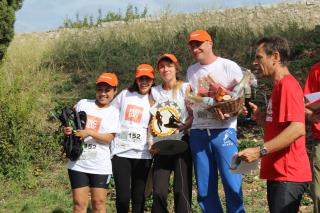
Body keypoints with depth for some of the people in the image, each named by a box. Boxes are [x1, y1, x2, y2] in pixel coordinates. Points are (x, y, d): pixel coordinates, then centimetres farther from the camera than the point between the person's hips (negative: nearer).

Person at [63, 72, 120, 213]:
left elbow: (109, 138, -8)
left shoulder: (113, 112, 1)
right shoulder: (83, 104, 5)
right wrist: (67, 130, -10)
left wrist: (89, 133, -21)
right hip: (78, 163, 1)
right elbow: (71, 124, 13)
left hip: (100, 165, -1)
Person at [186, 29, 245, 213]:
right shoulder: (191, 71, 17)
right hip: (198, 133, 5)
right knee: (204, 187, 6)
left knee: (232, 183, -9)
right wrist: (188, 123, 3)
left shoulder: (229, 66, 1)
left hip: (223, 131, -4)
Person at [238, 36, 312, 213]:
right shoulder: (280, 85, 18)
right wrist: (261, 117, 9)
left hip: (287, 176, -10)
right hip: (279, 173, 10)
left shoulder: (287, 84, -15)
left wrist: (260, 151, -26)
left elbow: (297, 128, -26)